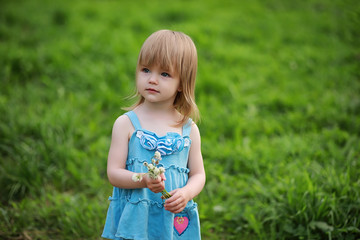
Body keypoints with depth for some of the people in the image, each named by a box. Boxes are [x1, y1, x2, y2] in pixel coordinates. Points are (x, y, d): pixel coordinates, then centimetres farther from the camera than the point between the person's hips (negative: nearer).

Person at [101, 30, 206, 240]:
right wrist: (143, 180, -24)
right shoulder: (126, 124, -3)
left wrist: (186, 193, -14)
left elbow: (198, 174, 7)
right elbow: (114, 173, -7)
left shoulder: (189, 129, 2)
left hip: (174, 220, 2)